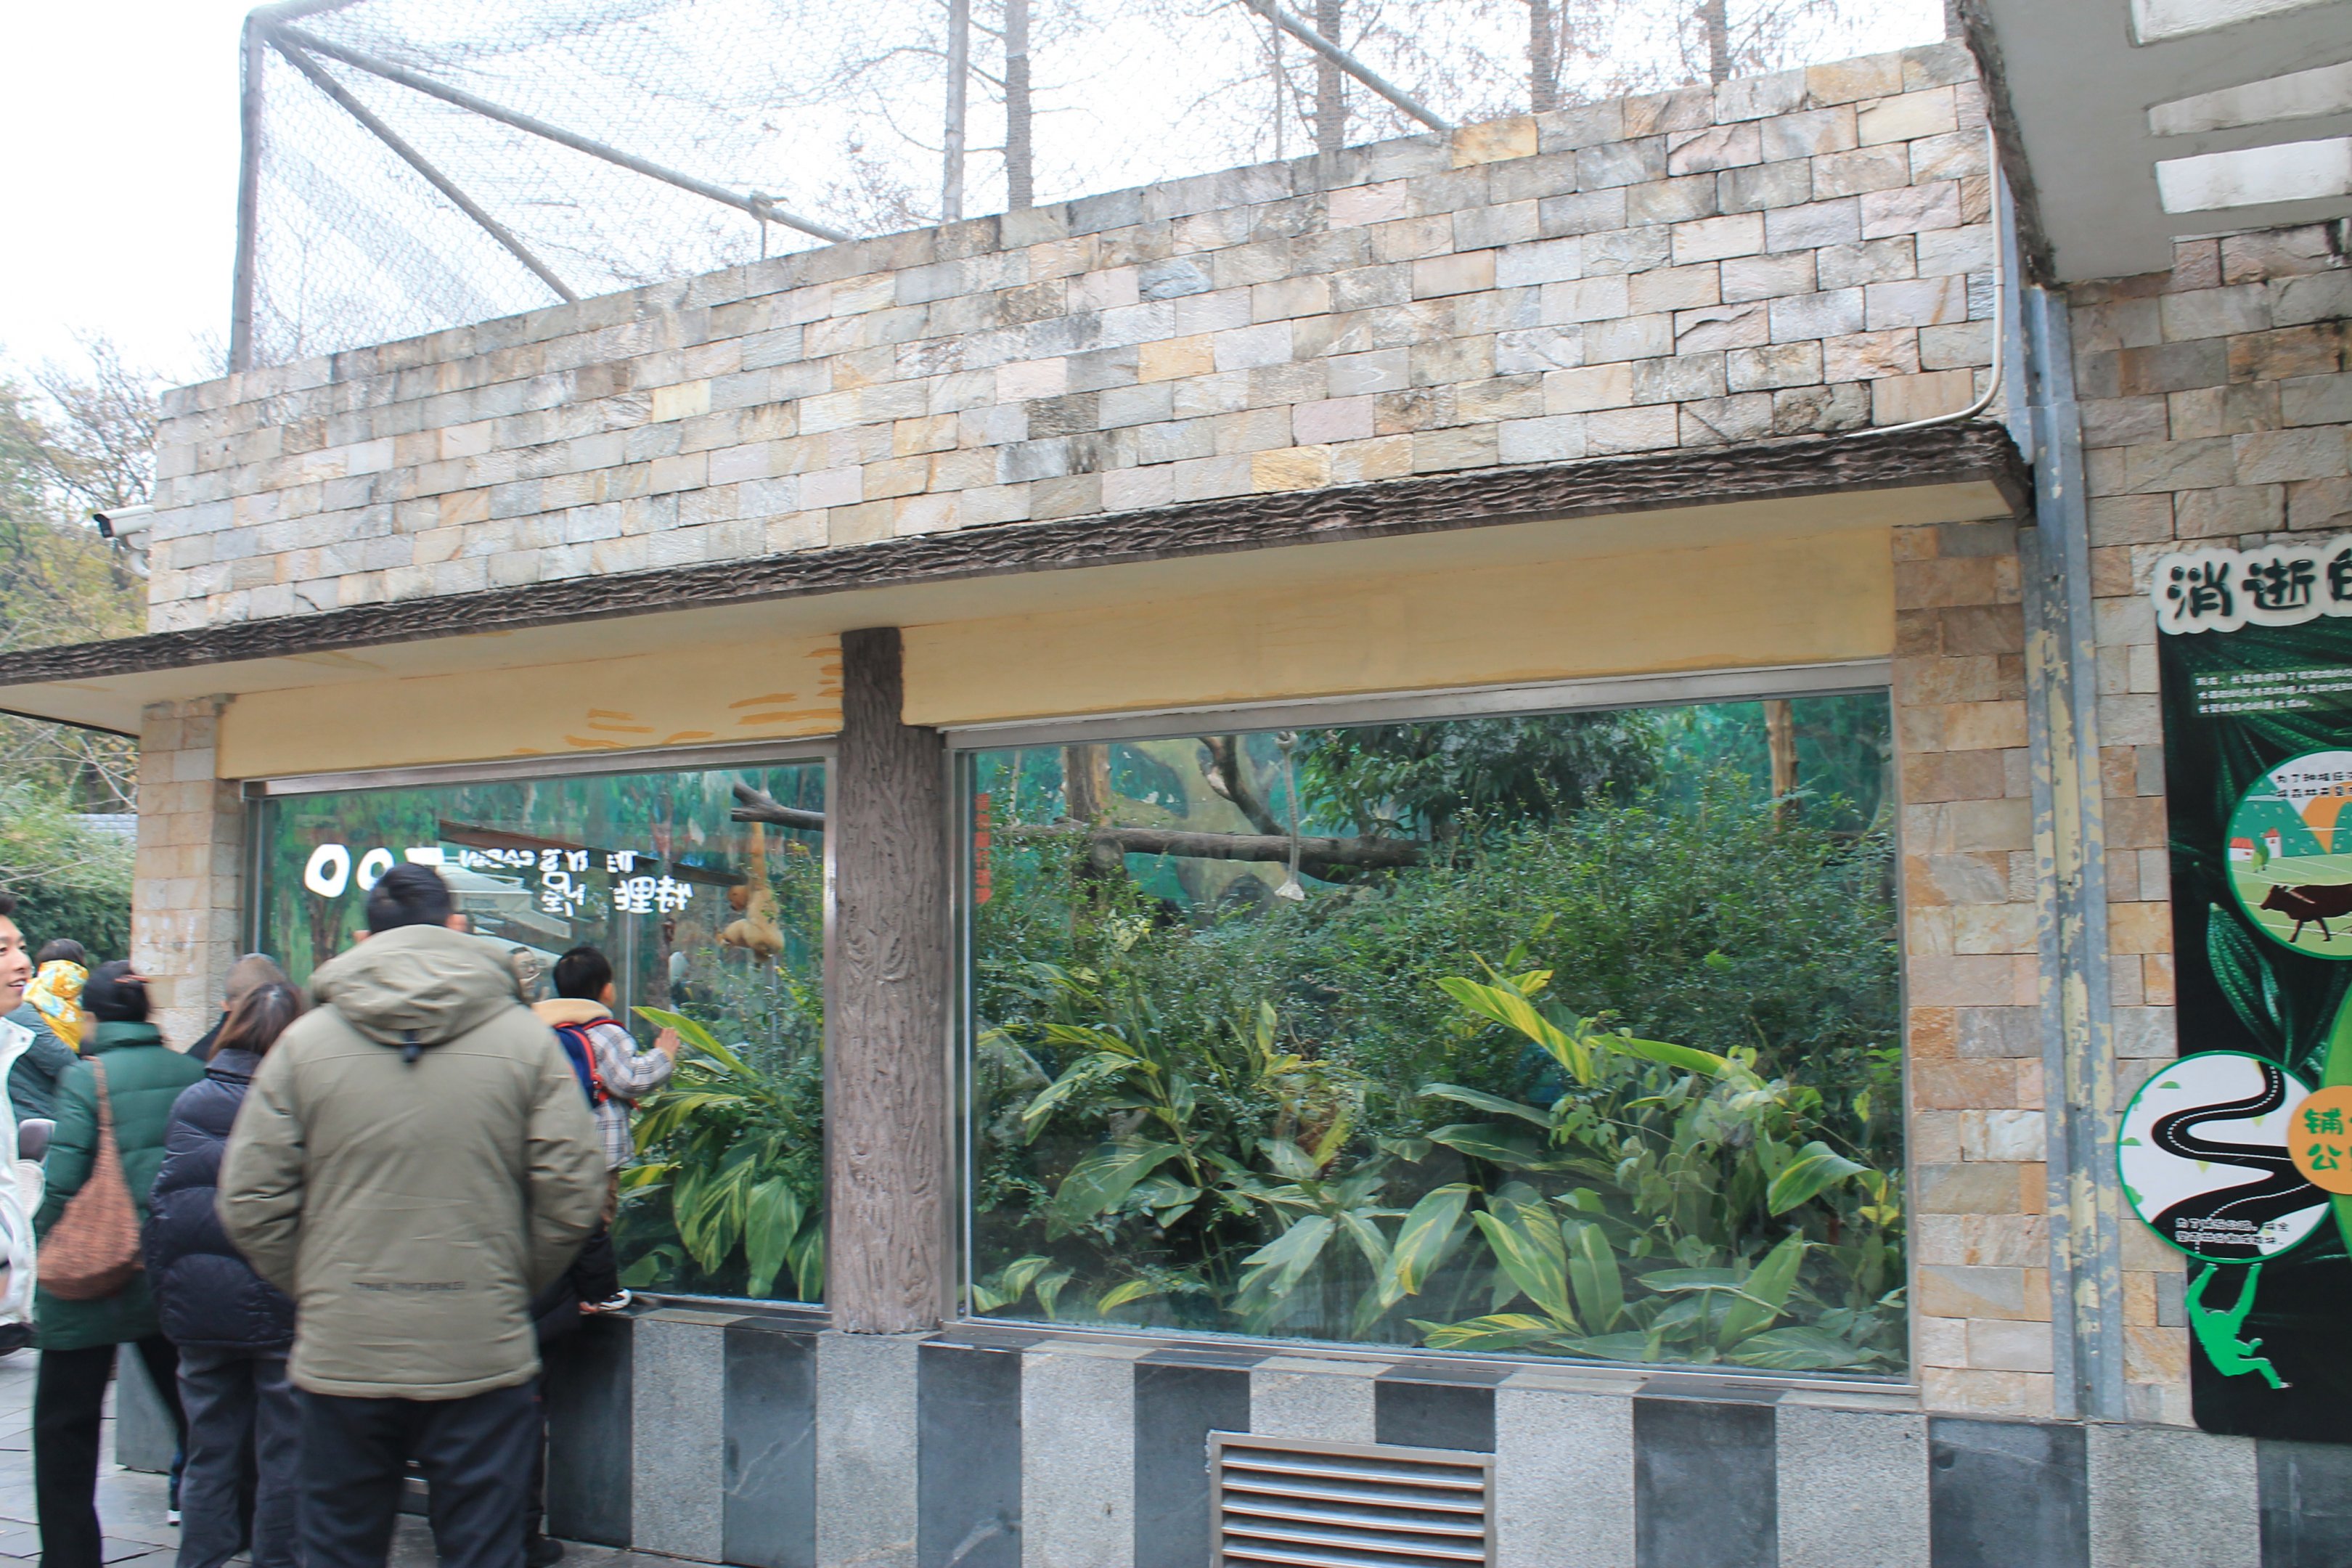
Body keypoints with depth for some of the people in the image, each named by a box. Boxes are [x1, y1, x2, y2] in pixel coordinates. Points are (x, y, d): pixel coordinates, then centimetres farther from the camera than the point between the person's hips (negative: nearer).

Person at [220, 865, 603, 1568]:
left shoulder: (303, 1042, 0)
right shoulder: (524, 1037, -2)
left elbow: (249, 1202, 0)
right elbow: (573, 1194, -5)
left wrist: (313, 1290, 13)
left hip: (341, 1358, 1)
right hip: (481, 1358, -1)